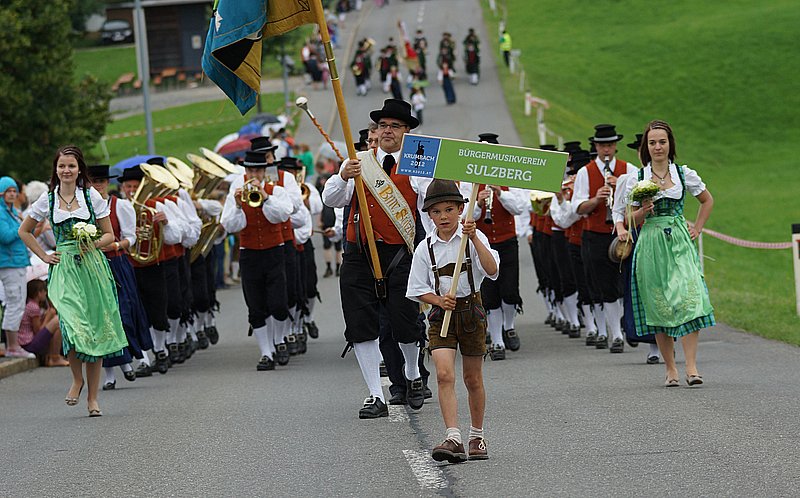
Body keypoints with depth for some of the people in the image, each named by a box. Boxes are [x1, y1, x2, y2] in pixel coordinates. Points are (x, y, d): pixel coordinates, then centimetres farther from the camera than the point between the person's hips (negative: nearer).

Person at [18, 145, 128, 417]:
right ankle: (77, 379, 6)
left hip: (92, 266, 0)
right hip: (64, 269, 0)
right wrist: (44, 256, 9)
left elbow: (109, 234, 8)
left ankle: (93, 397, 8)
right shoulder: (48, 199, 6)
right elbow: (24, 231, 18)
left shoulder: (92, 196, 3)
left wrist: (94, 244, -12)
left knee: (95, 330, 0)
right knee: (73, 325, -20)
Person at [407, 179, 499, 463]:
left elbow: (492, 270, -21)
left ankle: (477, 437, 28)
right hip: (441, 314, 0)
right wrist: (439, 300, -14)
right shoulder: (425, 248, -1)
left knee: (473, 378, 12)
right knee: (444, 375, -17)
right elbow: (418, 290, 5)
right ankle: (453, 439, -23)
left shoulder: (472, 238, -6)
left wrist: (474, 239, -29)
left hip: (470, 310, 0)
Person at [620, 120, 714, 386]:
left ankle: (691, 367, -19)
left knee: (687, 299, -16)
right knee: (658, 305, -1)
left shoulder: (685, 174, 6)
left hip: (679, 242, 0)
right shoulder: (636, 180, 4)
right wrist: (643, 212, -12)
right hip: (651, 245, 0)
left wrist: (697, 228, 12)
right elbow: (629, 220, 8)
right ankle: (670, 368, 7)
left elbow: (707, 200, 22)